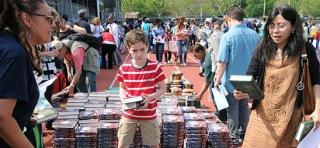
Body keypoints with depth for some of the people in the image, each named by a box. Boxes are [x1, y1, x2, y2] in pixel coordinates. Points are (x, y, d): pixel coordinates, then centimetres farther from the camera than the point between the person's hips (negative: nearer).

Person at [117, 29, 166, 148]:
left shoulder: (155, 67, -14)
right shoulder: (123, 68, -8)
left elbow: (162, 89, -5)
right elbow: (122, 88, 7)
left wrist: (150, 97, -23)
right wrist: (123, 99, -14)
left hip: (149, 114, -1)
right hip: (129, 114, 1)